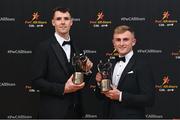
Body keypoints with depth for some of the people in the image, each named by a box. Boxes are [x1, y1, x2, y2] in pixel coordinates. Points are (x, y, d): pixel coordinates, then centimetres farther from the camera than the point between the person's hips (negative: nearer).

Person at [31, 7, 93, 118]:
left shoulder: (75, 47, 9)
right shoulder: (44, 47, -9)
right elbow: (37, 81, -13)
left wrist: (86, 70, -6)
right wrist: (63, 89, -20)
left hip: (75, 110, 6)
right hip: (54, 111, -6)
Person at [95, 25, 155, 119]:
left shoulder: (142, 65, -13)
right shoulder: (110, 64, 5)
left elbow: (149, 99, -19)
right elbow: (102, 96, 10)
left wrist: (121, 96, -24)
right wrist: (100, 83, -9)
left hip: (131, 116, -5)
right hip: (110, 115, 6)